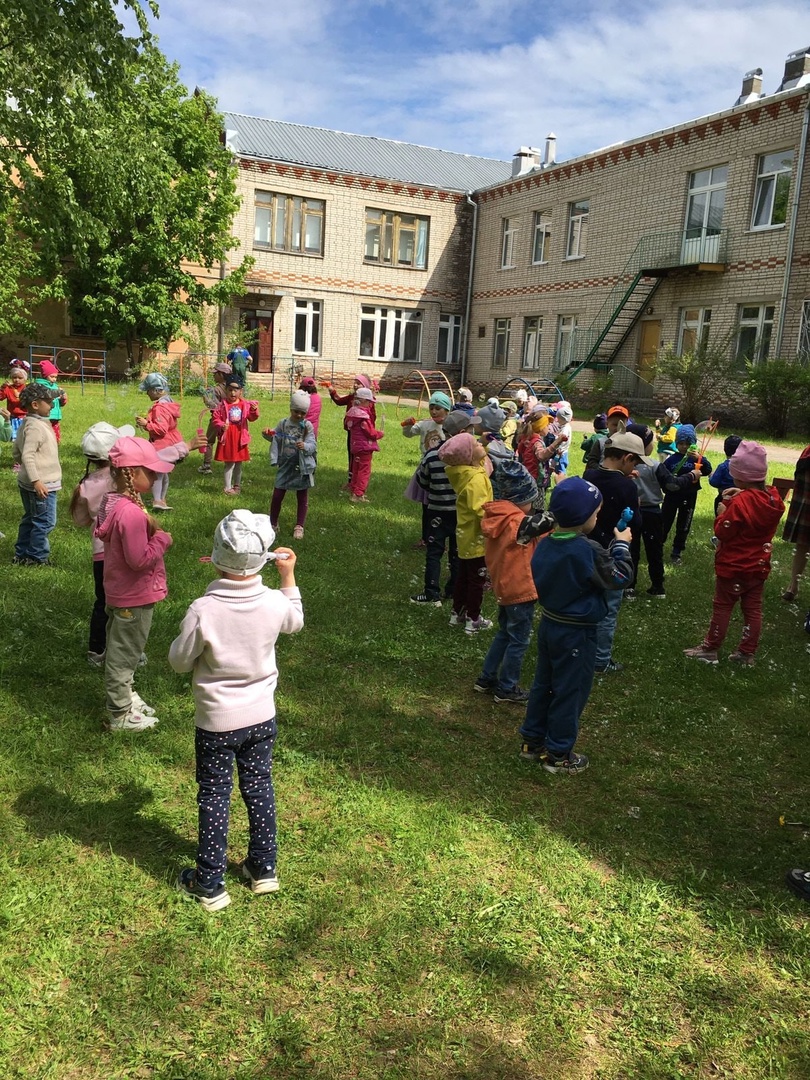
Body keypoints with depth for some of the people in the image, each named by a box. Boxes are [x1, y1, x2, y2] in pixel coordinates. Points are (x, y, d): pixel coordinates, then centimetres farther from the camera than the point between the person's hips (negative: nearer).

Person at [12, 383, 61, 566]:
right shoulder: (35, 427, -19)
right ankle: (37, 558, 6)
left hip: (28, 482, 11)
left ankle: (21, 555, 28)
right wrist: (36, 481, -27)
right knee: (45, 522, -2)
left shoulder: (27, 424, 13)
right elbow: (27, 455, -26)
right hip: (41, 484, -11)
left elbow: (16, 450, 21)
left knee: (30, 519, 19)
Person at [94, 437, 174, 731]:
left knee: (121, 651, 24)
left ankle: (124, 697, 42)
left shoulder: (113, 502, 1)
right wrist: (162, 539, -16)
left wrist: (147, 528, 0)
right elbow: (139, 559, -29)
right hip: (134, 597, -10)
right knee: (124, 655, 6)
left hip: (119, 592, 10)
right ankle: (120, 715, 22)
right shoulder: (131, 512, -29)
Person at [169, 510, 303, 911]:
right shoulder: (274, 603, -15)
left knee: (214, 798, 11)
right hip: (261, 717, 3)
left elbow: (179, 660, -11)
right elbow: (295, 622, 10)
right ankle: (263, 869, 34)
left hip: (216, 722, -3)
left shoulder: (203, 610, -25)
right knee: (260, 789, 19)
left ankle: (209, 885, 24)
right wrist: (288, 576, 16)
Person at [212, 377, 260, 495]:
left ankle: (237, 485, 32)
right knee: (229, 464, 0)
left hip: (240, 439, 4)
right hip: (227, 439, -4)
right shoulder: (222, 405, -7)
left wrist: (254, 410, -23)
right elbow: (215, 419, -5)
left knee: (238, 463, 16)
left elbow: (252, 418, -2)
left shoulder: (245, 405, 1)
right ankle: (228, 488, 9)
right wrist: (221, 426, -23)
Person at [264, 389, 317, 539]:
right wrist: (267, 434, -8)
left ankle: (299, 527, 19)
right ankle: (273, 523, 22)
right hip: (285, 465, 2)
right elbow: (275, 440, 13)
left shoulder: (307, 426, -5)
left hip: (302, 466, -2)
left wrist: (305, 446, -34)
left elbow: (312, 445, -12)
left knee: (302, 497, 7)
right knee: (277, 495, 5)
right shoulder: (283, 424, 3)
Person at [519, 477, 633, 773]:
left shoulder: (545, 545, -4)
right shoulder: (589, 551, -25)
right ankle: (558, 754, 19)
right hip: (576, 633, -7)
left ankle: (532, 741, 31)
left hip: (549, 624, 7)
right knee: (570, 692, 7)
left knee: (543, 684, 19)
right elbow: (618, 578, -12)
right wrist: (622, 546, 1)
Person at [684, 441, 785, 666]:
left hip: (733, 566, -6)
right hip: (759, 565, 7)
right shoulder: (774, 498, -2)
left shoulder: (739, 503, -24)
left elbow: (722, 532, -21)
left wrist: (723, 509, -8)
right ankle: (747, 653, 19)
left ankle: (710, 649, 14)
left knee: (722, 606, 5)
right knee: (753, 608, 11)